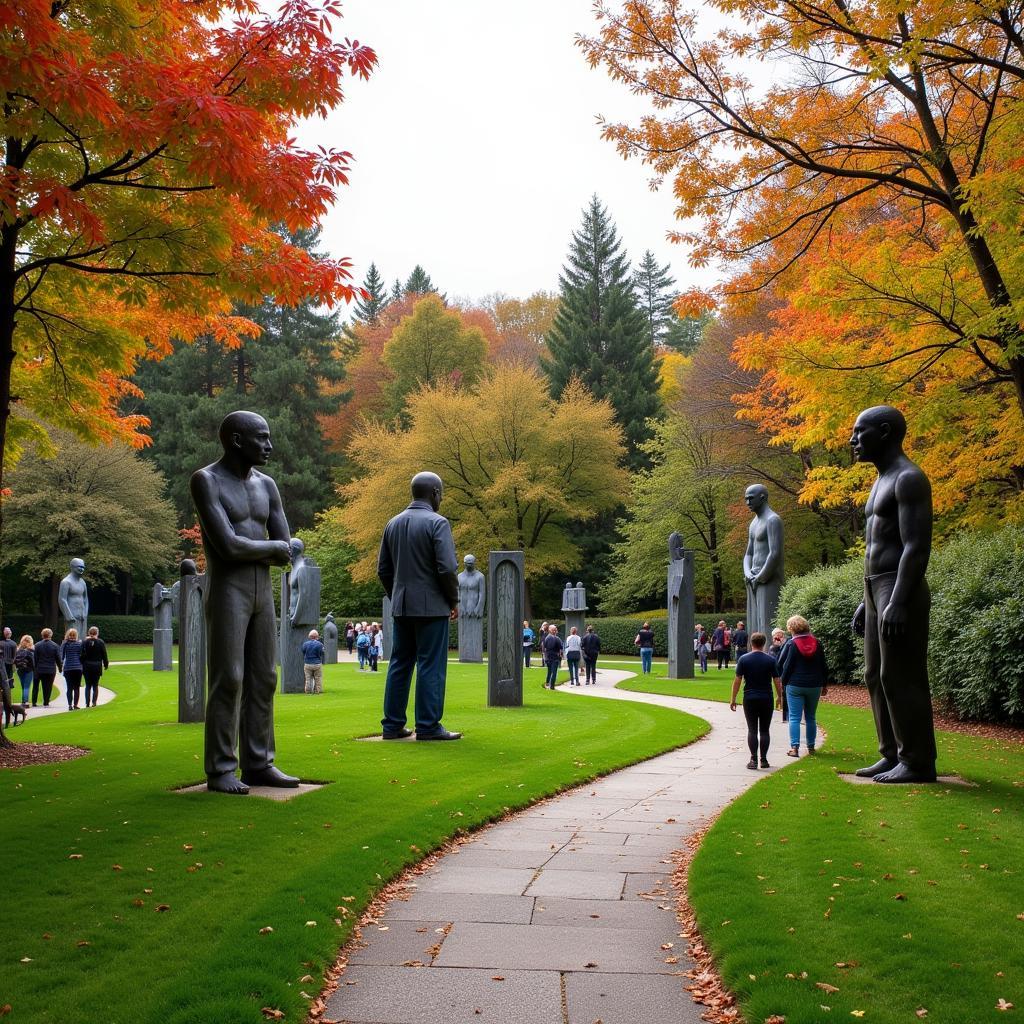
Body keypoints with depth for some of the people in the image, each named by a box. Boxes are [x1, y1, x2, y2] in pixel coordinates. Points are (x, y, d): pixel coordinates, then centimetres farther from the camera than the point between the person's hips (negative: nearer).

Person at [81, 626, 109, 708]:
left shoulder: (84, 642, -2)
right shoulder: (100, 643, -3)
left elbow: (81, 655, -4)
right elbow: (104, 655, 0)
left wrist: (81, 664, 1)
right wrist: (106, 664, 12)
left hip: (87, 667, 1)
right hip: (97, 666, -1)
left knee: (88, 685, 8)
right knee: (95, 685, 7)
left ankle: (87, 703, 3)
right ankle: (94, 702, -3)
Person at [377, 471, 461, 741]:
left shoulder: (393, 524, 11)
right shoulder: (437, 523, -10)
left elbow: (383, 569, 14)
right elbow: (447, 567, -17)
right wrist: (454, 600, -4)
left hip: (402, 607, 7)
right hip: (432, 606, -7)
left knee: (399, 665, 10)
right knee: (431, 666, -2)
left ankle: (393, 724, 12)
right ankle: (428, 726, -1)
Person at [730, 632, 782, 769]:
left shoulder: (743, 659, -3)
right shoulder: (771, 660, -1)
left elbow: (737, 680, -3)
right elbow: (777, 681, 1)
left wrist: (733, 699, 3)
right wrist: (779, 697, 15)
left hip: (749, 699, -1)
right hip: (767, 699, 1)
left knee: (752, 730, 2)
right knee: (765, 730, 7)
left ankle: (753, 759, -5)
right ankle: (764, 759, 6)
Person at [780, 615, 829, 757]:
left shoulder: (793, 644, -9)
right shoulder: (816, 643, 3)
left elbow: (787, 666, -8)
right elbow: (824, 666, 8)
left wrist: (783, 681, 4)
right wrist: (824, 684, 16)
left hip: (795, 686, -4)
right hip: (814, 686, 4)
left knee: (794, 718, -2)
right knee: (810, 718, 14)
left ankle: (794, 747, -11)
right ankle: (811, 747, 18)